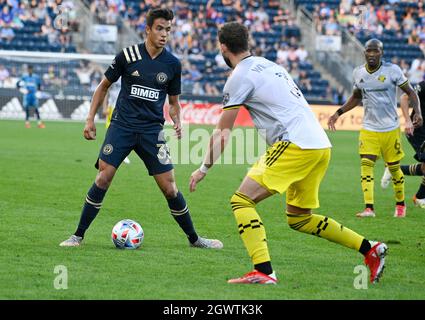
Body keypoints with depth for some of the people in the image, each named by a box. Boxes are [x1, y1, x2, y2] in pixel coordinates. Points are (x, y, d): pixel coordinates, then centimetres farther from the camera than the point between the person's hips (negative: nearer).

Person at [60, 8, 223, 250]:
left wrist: (177, 121, -4)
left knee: (169, 187, -2)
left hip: (152, 130, 2)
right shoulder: (128, 55, -3)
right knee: (103, 178, -13)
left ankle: (194, 239, 13)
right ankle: (78, 235, -1)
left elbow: (174, 101, 16)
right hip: (122, 125, -1)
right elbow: (104, 87, 9)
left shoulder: (173, 64, 4)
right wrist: (91, 118, 4)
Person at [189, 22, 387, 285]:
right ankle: (371, 249, 17)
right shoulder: (270, 65, 23)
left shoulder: (240, 77, -2)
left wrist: (204, 169, 10)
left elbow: (222, 133, 0)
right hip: (321, 145, 9)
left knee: (242, 201, -10)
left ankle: (264, 273, -24)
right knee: (299, 219, 20)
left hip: (296, 145, -9)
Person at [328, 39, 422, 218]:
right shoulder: (358, 73, 3)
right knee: (366, 165, -14)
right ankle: (369, 208, -17)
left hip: (391, 129, -2)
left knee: (394, 168, 7)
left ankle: (400, 204, 30)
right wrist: (338, 113, 12)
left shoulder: (392, 70, -9)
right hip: (369, 129, 3)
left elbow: (410, 92, -2)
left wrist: (417, 112, -18)